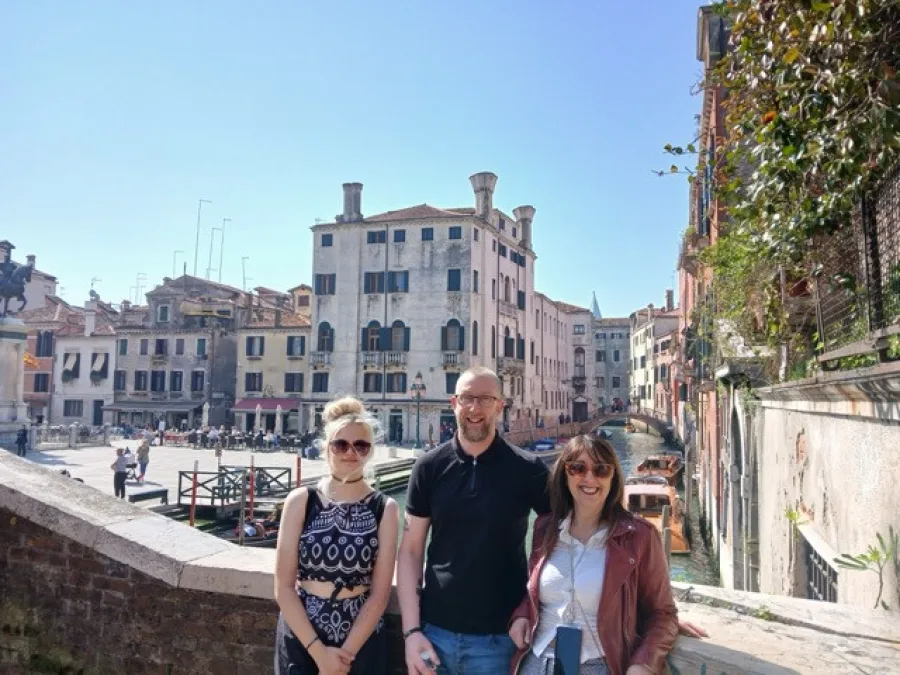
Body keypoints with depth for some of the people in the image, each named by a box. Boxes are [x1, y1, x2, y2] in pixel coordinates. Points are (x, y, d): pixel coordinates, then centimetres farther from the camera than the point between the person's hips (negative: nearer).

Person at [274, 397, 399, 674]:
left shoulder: (385, 508, -5)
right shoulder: (300, 501, -5)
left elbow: (380, 594, -6)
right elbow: (283, 588, -7)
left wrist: (346, 653, -12)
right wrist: (319, 651, -12)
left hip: (361, 642, 0)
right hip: (300, 639, 0)